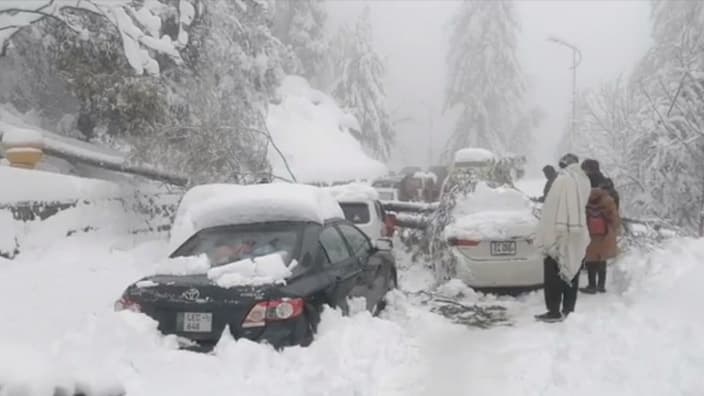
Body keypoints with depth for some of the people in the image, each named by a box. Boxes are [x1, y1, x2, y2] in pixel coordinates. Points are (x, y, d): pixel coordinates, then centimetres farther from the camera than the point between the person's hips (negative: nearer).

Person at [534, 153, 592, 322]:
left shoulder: (562, 180, -14)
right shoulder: (585, 181, 8)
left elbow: (551, 209, -16)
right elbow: (582, 206, 10)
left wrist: (545, 237, -13)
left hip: (559, 235, -7)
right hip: (578, 236, 7)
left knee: (554, 275, -2)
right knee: (571, 273, 12)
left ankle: (554, 311, -2)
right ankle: (568, 310, 17)